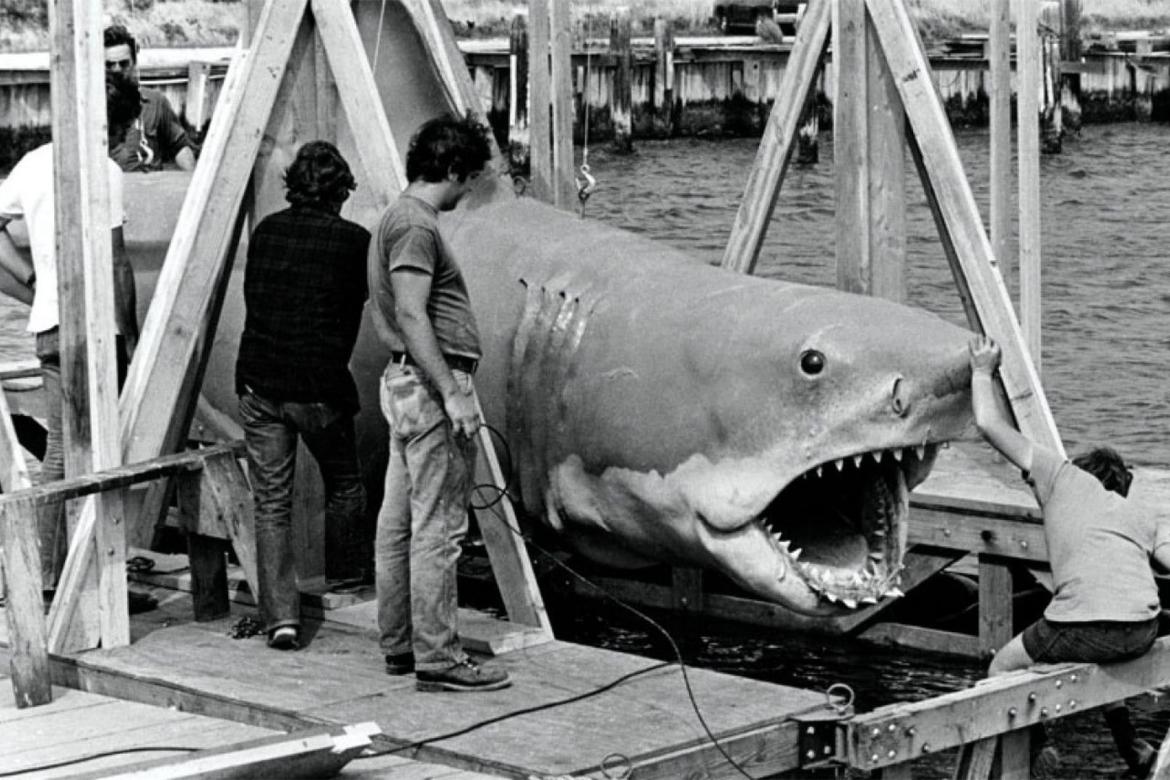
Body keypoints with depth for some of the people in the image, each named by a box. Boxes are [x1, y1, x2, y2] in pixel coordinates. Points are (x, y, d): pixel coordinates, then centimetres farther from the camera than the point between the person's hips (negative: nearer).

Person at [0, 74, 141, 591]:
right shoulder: (103, 171, -12)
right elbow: (115, 262, -14)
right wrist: (130, 333, -7)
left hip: (47, 324, 7)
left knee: (59, 452, 13)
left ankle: (51, 581, 15)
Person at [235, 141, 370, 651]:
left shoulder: (266, 231, 6)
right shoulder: (353, 241, -4)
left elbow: (252, 303, 12)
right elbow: (353, 315, 4)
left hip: (259, 384, 3)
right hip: (320, 388, -3)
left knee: (271, 503, 4)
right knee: (344, 487, 21)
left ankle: (280, 617, -3)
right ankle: (344, 578, 38)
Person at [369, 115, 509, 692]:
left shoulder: (398, 217, 18)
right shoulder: (416, 223, -14)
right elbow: (411, 315, -22)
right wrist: (451, 393, -24)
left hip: (406, 383, 11)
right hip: (431, 383, -11)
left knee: (399, 521, 13)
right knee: (438, 527, -9)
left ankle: (398, 643, 21)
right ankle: (437, 659, -8)